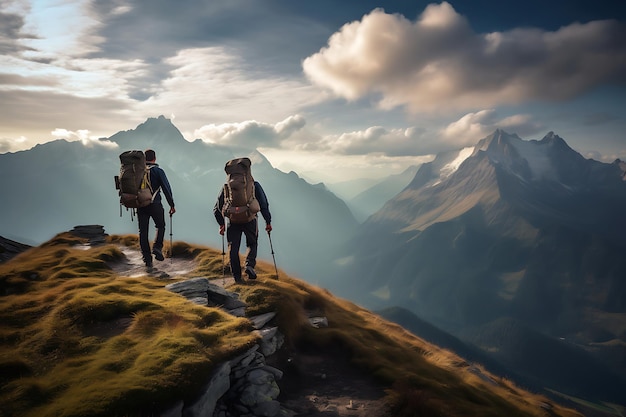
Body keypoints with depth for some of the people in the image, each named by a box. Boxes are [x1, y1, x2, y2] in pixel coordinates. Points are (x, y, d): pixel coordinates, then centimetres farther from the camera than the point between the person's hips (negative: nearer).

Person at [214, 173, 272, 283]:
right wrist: (268, 222, 8)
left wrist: (222, 224, 20)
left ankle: (237, 276, 5)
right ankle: (249, 265, -7)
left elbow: (217, 208, 13)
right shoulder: (255, 185, 10)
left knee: (233, 248, 9)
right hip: (250, 219, -1)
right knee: (252, 244, 18)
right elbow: (264, 204, 5)